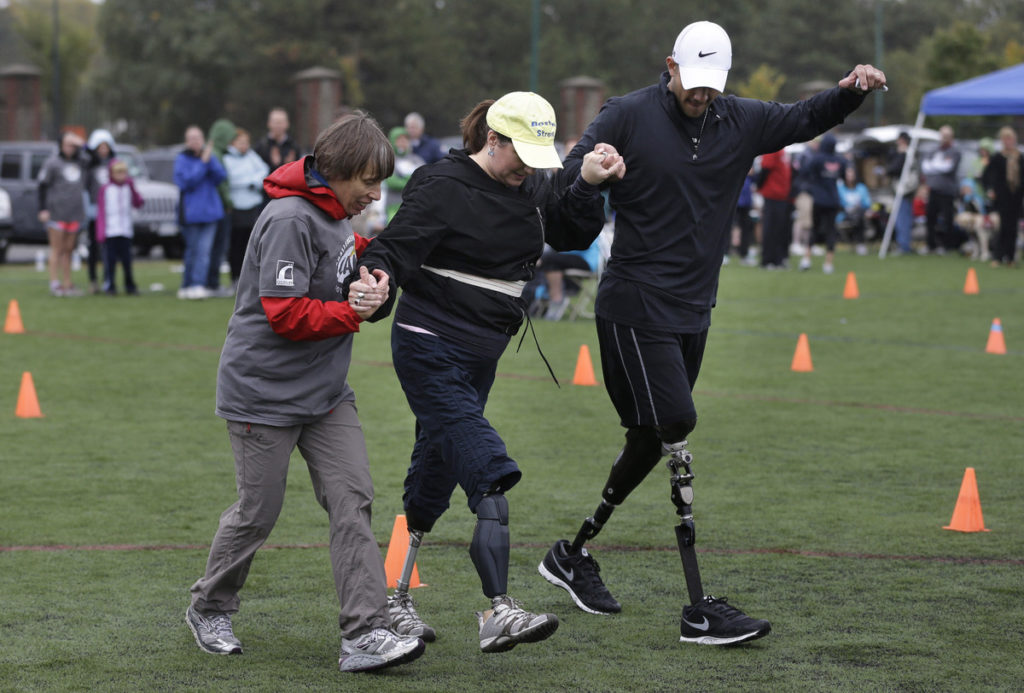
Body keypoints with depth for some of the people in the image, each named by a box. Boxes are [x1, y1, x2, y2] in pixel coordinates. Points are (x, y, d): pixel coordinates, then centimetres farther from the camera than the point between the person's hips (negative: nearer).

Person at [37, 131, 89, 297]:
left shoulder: (82, 163, 12)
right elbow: (42, 187, -3)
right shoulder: (52, 163, -2)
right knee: (57, 250, -4)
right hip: (56, 213, -5)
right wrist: (43, 209, -10)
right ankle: (55, 284, -3)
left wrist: (82, 144, 0)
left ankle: (67, 285, 11)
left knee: (68, 250, 8)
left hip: (75, 213, 5)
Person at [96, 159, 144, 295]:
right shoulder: (105, 189, 2)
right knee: (110, 259, -4)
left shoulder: (128, 188, 12)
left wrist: (132, 188, -9)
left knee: (127, 259, 4)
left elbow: (137, 204, 1)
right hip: (110, 231, -3)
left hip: (126, 231, 3)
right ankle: (109, 285, 2)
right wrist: (100, 231, -8)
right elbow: (101, 211, -1)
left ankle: (130, 286, 10)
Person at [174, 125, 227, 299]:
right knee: (192, 250, 1)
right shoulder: (182, 159, -1)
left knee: (204, 251, -6)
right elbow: (185, 181, -14)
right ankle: (187, 285, 9)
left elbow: (221, 177, -1)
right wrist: (202, 163, -15)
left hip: (209, 212, 3)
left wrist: (210, 160, -12)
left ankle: (198, 285, -8)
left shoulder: (210, 156, 11)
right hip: (190, 212, -3)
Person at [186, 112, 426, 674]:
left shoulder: (332, 213, 7)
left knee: (352, 499, -5)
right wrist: (355, 311, -20)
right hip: (265, 392, -8)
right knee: (258, 511, 4)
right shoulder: (290, 220, -21)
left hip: (325, 392, 8)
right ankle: (209, 608, 28)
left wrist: (367, 249, 10)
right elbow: (285, 313, -25)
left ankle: (365, 634, -9)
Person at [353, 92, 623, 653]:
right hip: (430, 349, -8)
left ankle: (396, 597, 27)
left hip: (480, 354, 8)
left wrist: (587, 184, -1)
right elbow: (395, 247, -19)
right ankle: (497, 614, -23)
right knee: (489, 472, -19)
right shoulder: (444, 186, -14)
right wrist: (376, 277, -41)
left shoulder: (530, 188, 8)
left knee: (436, 475, 15)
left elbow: (574, 233, 16)